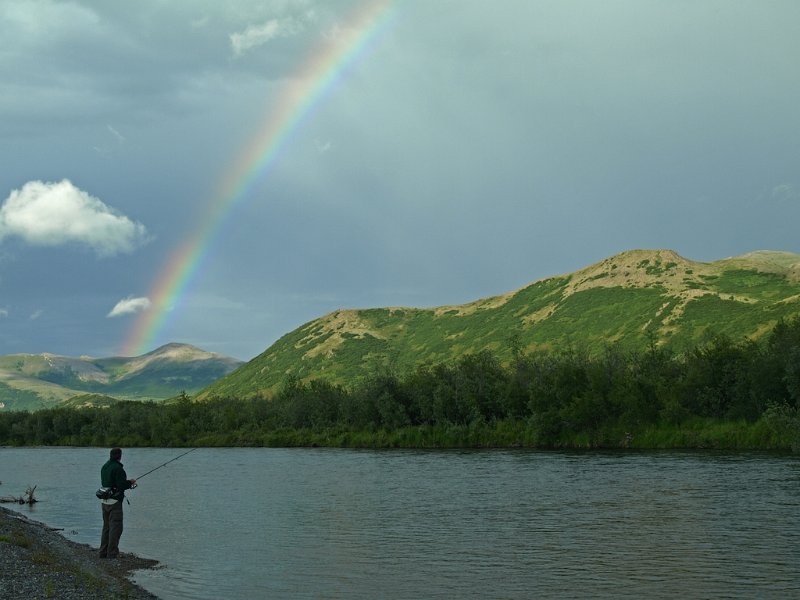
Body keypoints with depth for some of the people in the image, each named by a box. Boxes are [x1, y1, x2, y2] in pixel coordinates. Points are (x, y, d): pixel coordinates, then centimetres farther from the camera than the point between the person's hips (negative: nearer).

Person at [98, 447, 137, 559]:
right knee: (116, 527, -4)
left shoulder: (105, 467, 10)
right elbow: (122, 486, -22)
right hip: (115, 501, -9)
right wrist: (130, 483, -1)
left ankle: (103, 552, 22)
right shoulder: (117, 468, -17)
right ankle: (112, 553, -5)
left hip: (104, 501, 9)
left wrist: (126, 482, 15)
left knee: (107, 526, 17)